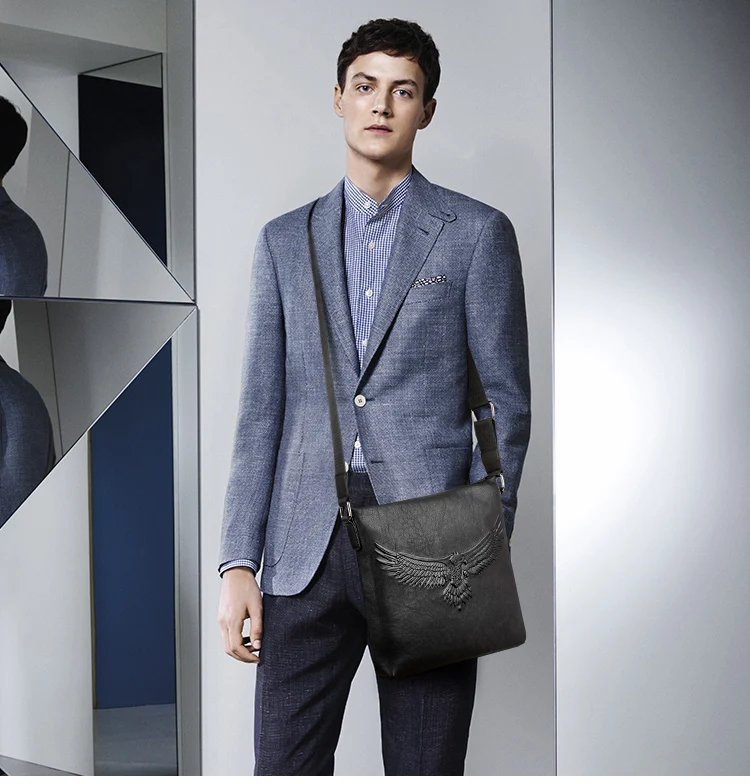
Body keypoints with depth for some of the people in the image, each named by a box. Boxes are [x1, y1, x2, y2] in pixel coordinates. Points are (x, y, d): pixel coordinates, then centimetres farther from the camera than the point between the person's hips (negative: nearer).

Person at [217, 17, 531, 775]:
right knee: (284, 767, 2)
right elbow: (260, 410, 11)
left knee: (424, 769, 2)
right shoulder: (285, 241, 14)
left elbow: (506, 403, 4)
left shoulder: (476, 233, 5)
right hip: (307, 550, 3)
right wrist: (238, 564, 3)